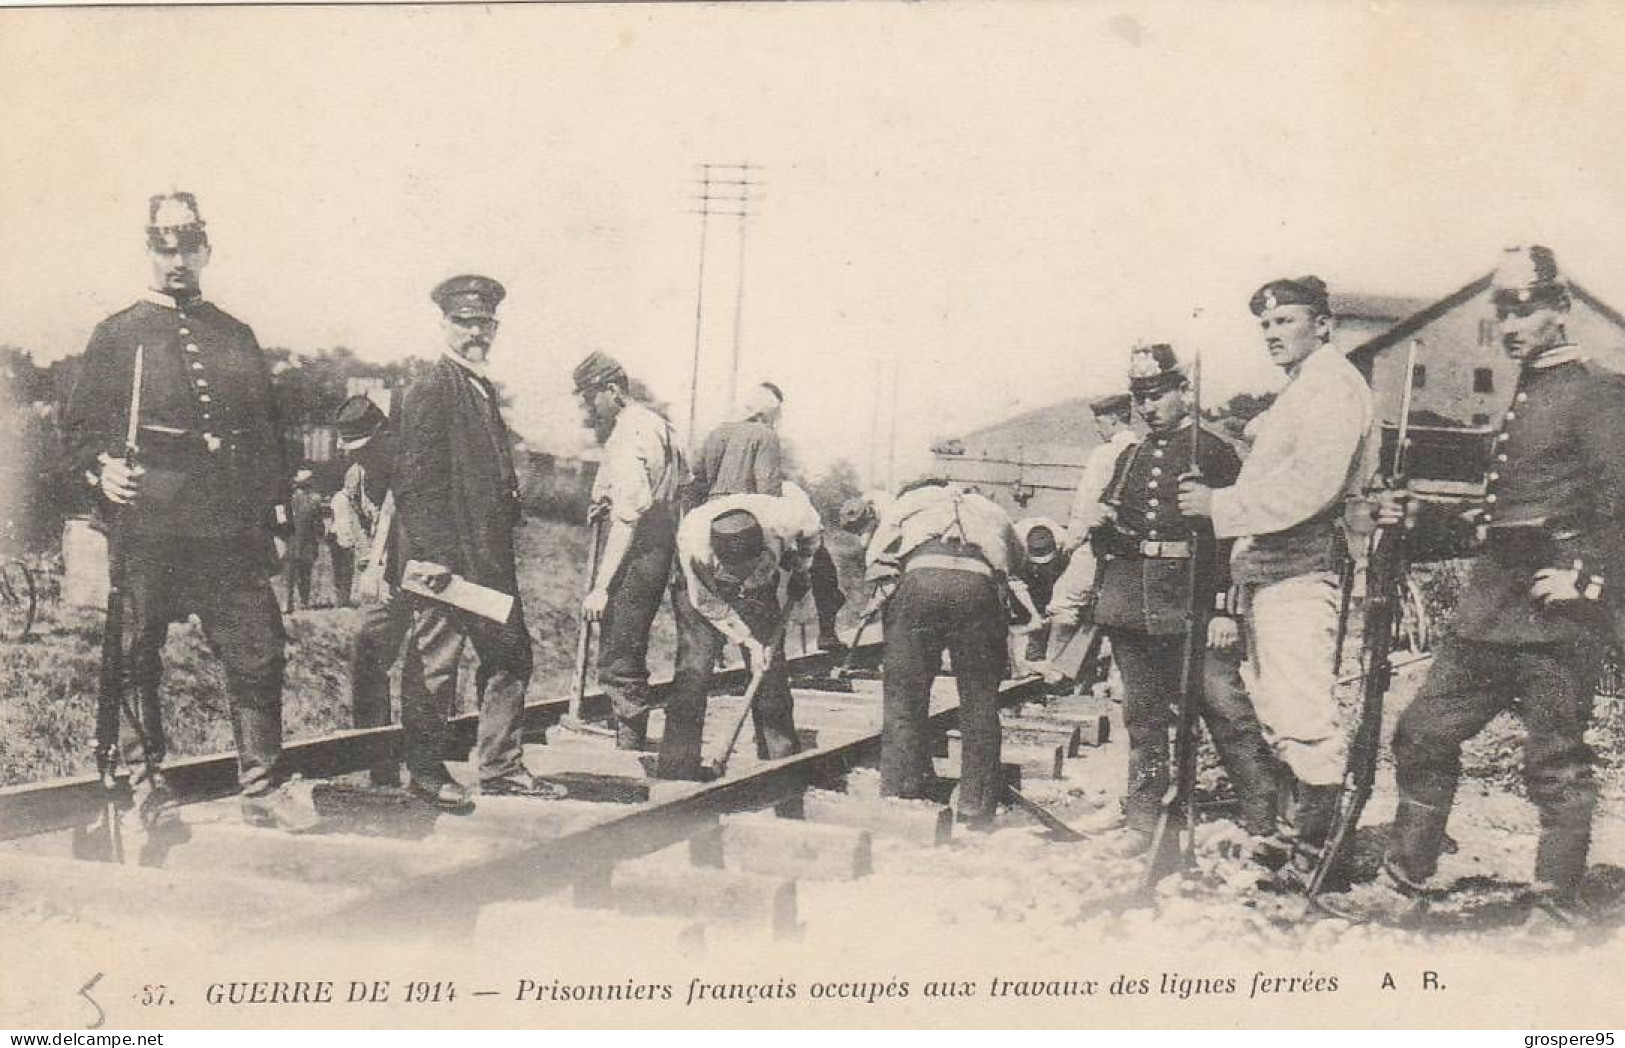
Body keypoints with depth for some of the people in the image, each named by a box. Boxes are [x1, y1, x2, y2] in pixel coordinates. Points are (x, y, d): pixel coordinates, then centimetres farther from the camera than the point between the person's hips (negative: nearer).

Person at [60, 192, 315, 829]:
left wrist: (276, 513, 12)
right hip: (147, 528, -2)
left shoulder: (237, 337, 17)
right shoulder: (118, 336, 8)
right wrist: (101, 466, -13)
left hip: (232, 530, 2)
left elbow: (268, 432, 18)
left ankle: (263, 783, 5)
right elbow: (78, 426, 7)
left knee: (258, 650, -2)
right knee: (138, 658, 4)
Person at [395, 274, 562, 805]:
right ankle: (426, 771, 14)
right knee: (435, 663, 2)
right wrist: (431, 555, -20)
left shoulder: (484, 389, 17)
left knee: (510, 656, 11)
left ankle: (501, 768, 20)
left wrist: (505, 539, 16)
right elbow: (414, 480, -16)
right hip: (445, 556, -9)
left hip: (489, 555, 9)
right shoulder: (430, 390, -10)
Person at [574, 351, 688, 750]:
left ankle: (630, 748, -5)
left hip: (636, 552, -10)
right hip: (662, 545, 10)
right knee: (629, 654, 16)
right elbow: (682, 482, 25)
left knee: (618, 662, -7)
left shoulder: (629, 437, -17)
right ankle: (633, 743, 22)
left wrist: (601, 586, -26)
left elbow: (628, 518, -24)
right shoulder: (655, 422, 13)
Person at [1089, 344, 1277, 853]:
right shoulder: (1129, 458, 18)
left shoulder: (1213, 453, 1)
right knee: (1143, 714, 11)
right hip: (1131, 604, 5)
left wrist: (1227, 610, -12)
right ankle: (1142, 819, 20)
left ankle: (1265, 824, -2)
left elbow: (1236, 533, -6)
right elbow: (1104, 537, 30)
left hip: (1195, 608, -5)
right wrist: (1099, 526, 7)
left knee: (1226, 708, -8)